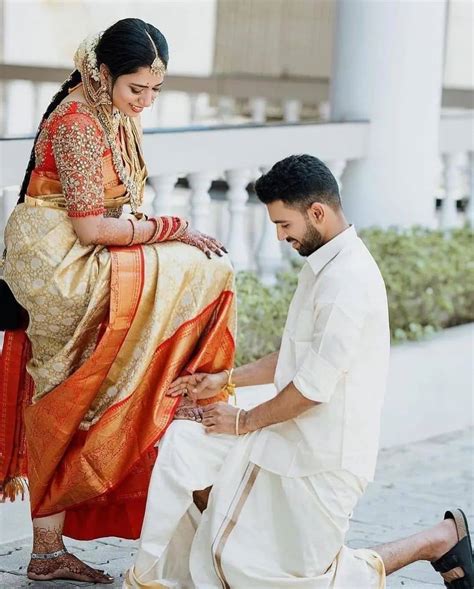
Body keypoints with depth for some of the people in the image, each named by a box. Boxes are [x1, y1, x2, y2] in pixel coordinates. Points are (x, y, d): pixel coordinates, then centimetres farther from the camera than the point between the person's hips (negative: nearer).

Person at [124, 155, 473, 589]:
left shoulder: (348, 281, -23)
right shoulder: (324, 266, 10)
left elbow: (313, 387, -23)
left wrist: (246, 421, -9)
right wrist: (225, 381, 17)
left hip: (324, 459, -10)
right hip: (291, 440, 10)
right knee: (180, 443, 0)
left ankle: (439, 540, 13)